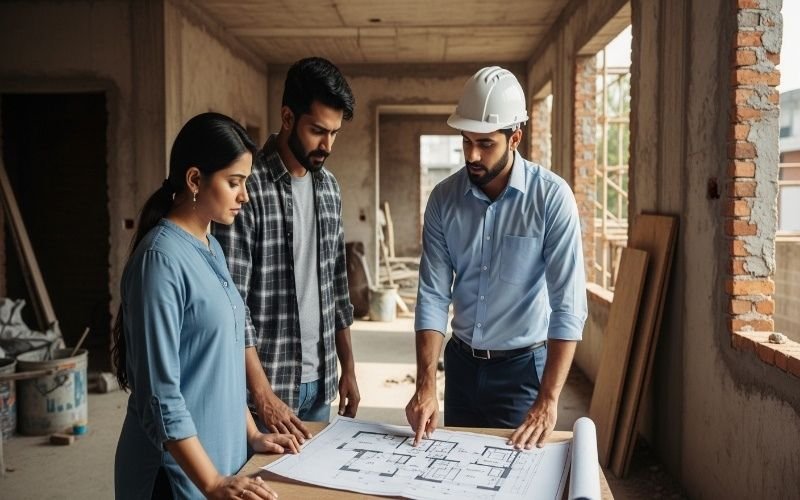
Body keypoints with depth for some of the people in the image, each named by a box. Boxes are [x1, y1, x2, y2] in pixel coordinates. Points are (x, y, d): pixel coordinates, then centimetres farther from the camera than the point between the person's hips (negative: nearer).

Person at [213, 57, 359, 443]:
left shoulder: (328, 186, 6)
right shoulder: (248, 186, -16)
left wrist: (348, 369, 12)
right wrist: (263, 395, -20)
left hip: (320, 382, 7)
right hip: (267, 384, -6)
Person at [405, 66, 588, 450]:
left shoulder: (551, 197, -16)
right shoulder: (444, 198, -6)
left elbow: (568, 306, -20)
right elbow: (433, 295, -7)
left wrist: (547, 402, -26)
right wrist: (425, 386, -17)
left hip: (523, 365, -3)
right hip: (461, 361, 4)